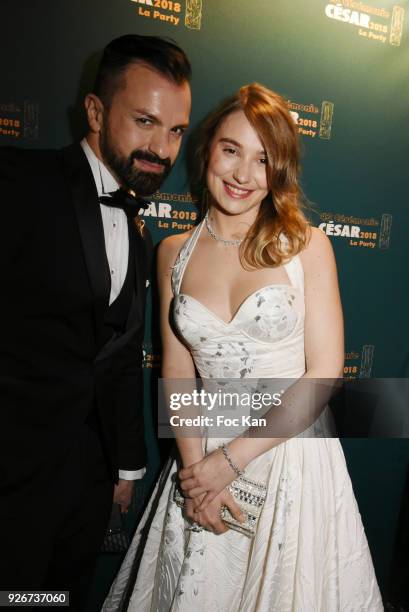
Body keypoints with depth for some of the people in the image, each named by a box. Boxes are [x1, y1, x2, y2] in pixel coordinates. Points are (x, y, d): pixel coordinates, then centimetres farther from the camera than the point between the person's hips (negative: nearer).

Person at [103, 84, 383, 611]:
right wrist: (193, 468, -10)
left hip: (295, 454, -1)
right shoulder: (175, 252, 0)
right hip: (204, 454, 2)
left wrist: (231, 459, -13)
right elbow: (177, 371, 0)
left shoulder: (307, 246, -9)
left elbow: (324, 376, -12)